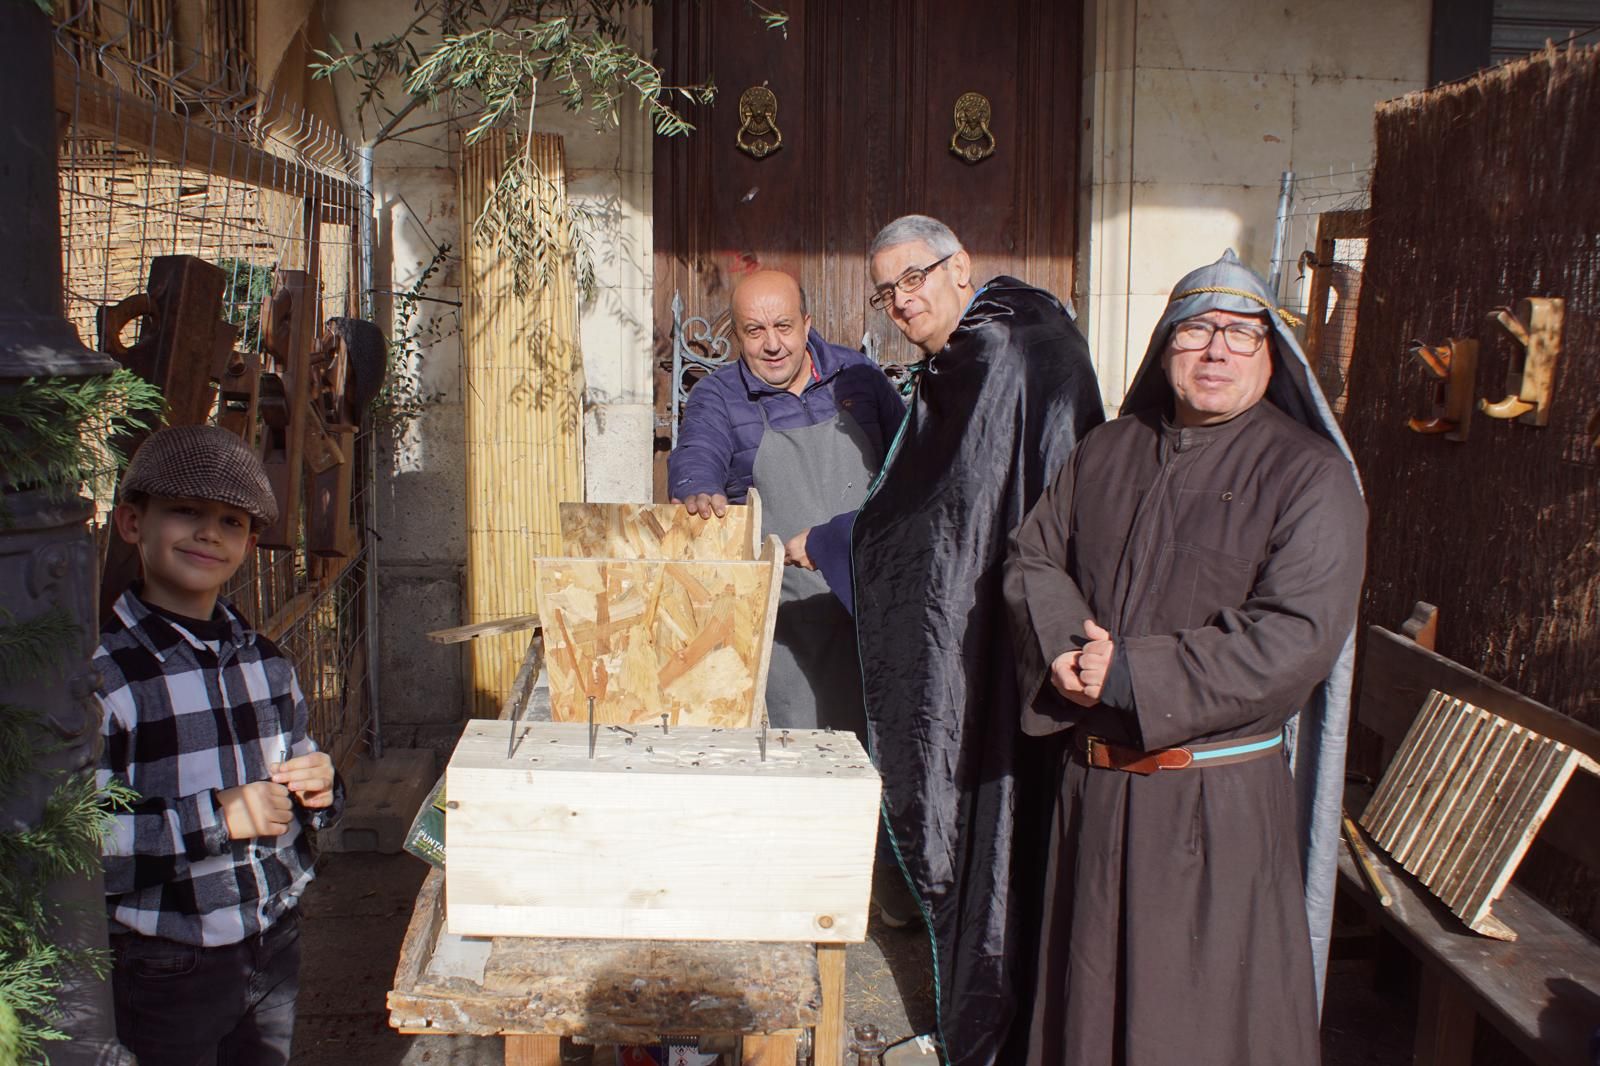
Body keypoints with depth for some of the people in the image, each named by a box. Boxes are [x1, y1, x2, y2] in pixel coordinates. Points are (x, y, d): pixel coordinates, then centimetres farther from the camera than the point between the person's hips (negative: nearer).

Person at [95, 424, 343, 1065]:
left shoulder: (265, 661, 4)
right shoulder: (100, 672, -18)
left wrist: (319, 790, -6)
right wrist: (213, 817, -26)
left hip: (276, 948, 6)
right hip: (165, 973, -6)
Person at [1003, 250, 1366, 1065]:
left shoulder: (1308, 473, -9)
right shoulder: (1107, 453, 10)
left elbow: (1296, 637, -18)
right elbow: (1033, 557, 11)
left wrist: (1130, 674, -18)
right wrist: (1066, 645, -11)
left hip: (1219, 801, -5)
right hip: (1094, 782, 5)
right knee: (1087, 994, 17)